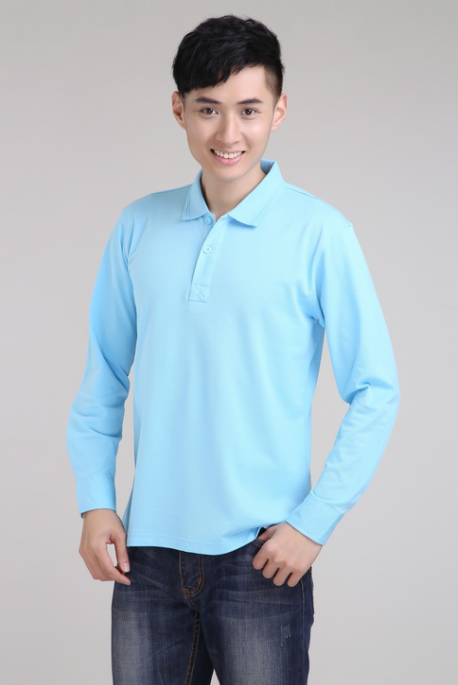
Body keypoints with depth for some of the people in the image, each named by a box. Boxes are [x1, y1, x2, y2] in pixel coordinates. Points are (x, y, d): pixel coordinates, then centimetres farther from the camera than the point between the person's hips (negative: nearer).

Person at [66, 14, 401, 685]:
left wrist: (314, 523, -10)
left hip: (260, 554, -3)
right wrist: (95, 501, 3)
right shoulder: (138, 226, 4)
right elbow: (104, 376, 10)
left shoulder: (319, 234, -7)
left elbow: (375, 391, -6)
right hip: (148, 547, 3)